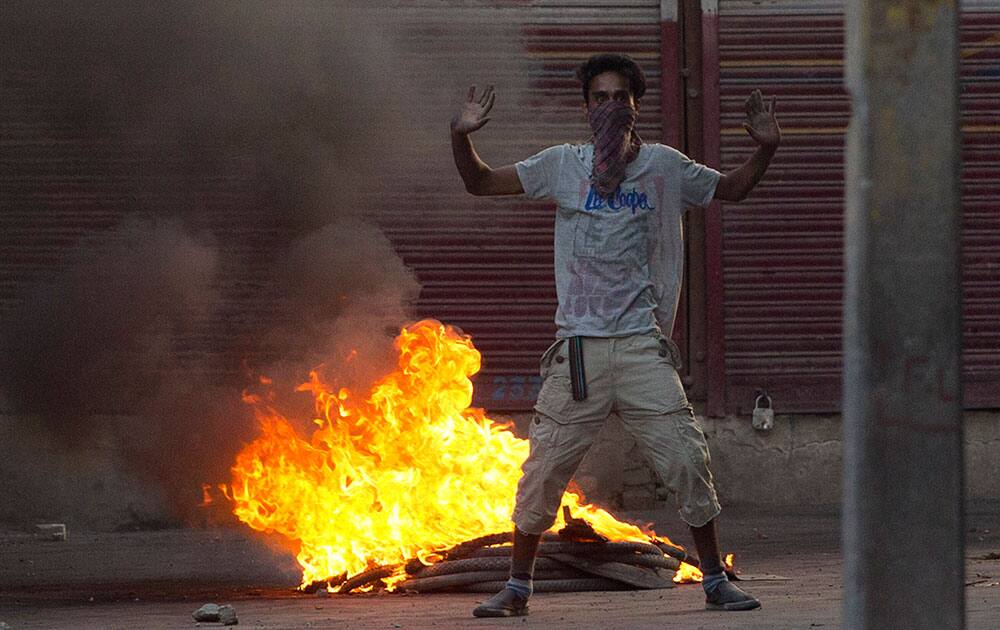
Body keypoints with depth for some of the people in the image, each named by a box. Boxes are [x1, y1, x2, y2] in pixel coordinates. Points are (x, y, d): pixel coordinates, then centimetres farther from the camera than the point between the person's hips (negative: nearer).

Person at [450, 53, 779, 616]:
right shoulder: (564, 165, 5)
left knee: (688, 461, -6)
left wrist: (766, 148, 2)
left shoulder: (665, 167, 7)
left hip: (642, 346, 0)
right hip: (579, 348, 0)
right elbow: (481, 183, 7)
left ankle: (716, 581, 7)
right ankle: (517, 587, 15)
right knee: (544, 470, 1)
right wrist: (462, 139, -12)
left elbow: (732, 189, 21)